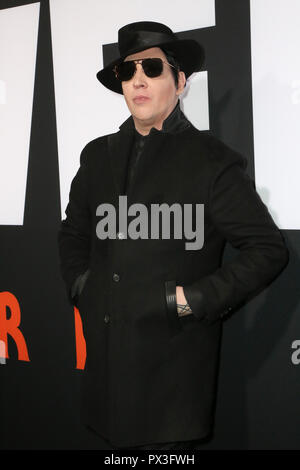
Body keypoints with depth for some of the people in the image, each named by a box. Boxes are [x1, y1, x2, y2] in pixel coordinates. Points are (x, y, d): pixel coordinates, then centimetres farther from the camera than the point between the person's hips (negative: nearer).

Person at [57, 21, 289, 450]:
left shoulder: (211, 161, -4)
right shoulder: (98, 156, 11)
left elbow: (268, 250, -5)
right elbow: (73, 231, 26)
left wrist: (193, 300, -12)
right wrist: (79, 285, 9)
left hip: (175, 365, -4)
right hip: (107, 360, 5)